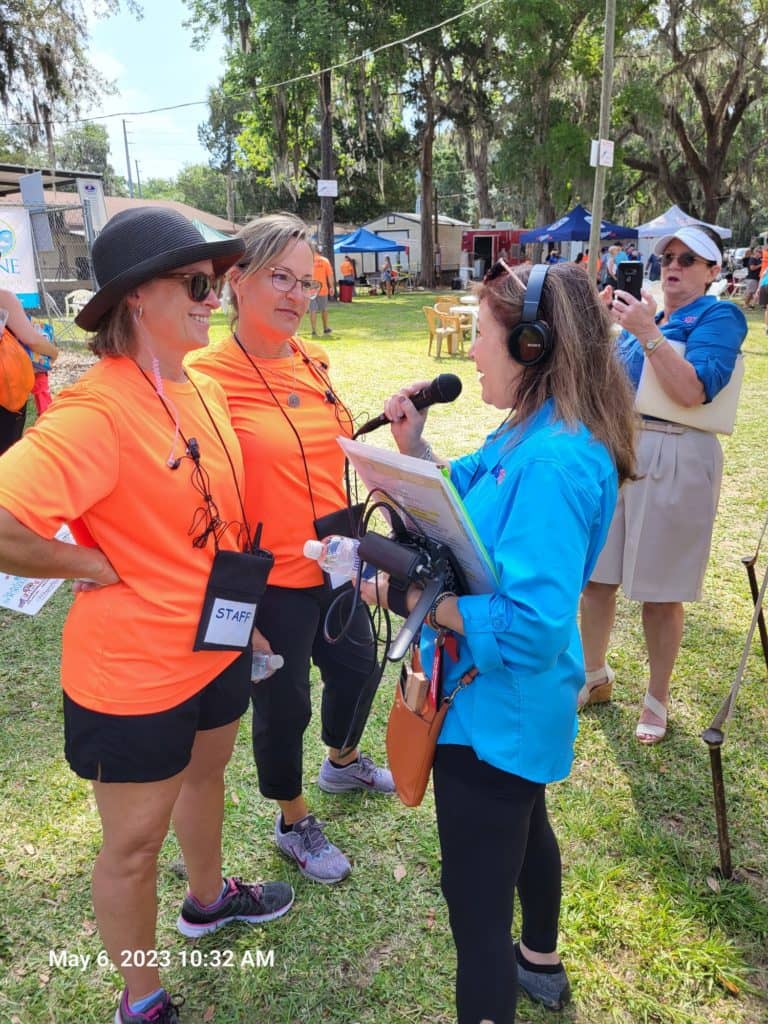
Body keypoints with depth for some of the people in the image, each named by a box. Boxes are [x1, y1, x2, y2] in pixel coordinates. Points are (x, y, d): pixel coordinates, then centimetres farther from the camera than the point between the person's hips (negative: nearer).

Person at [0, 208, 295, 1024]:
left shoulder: (202, 388, 0)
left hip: (217, 646, 8)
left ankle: (208, 897, 59)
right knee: (133, 844, 14)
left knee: (205, 774, 30)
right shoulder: (97, 411, -27)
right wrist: (93, 567, -22)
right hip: (134, 675, -8)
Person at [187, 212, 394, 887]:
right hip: (269, 579, -7)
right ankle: (294, 824, 41)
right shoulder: (205, 376, -19)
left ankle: (342, 763, 57)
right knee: (284, 704, 12)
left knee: (357, 666, 25)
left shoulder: (312, 363, 1)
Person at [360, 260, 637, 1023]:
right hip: (508, 704, 11)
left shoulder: (553, 462, -31)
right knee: (523, 828, 32)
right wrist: (411, 443, -2)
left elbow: (530, 627, -35)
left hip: (496, 708, -11)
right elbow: (456, 502, 13)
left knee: (475, 900, 6)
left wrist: (411, 594, -28)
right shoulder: (526, 435, 1)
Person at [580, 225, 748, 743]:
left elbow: (693, 391, -21)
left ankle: (657, 699, 24)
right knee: (595, 575, 11)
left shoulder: (718, 316, -5)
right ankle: (594, 676, 33)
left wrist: (646, 332, -23)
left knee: (660, 591, 5)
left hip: (673, 460, -6)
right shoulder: (642, 309, 14)